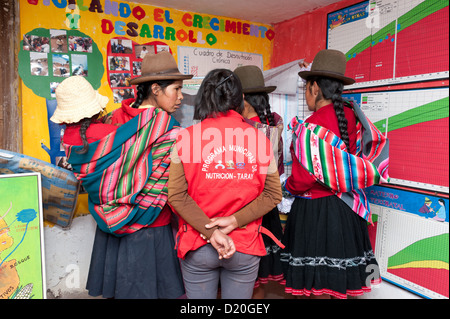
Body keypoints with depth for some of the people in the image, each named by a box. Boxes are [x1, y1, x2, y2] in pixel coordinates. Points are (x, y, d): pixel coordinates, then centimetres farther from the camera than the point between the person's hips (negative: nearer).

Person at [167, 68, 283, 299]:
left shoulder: (187, 137, -8)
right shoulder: (259, 139, -5)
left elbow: (176, 195, -13)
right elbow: (273, 194, -5)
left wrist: (209, 232, -13)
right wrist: (236, 221, -9)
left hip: (198, 247, 0)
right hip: (245, 248, 1)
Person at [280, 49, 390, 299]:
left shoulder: (310, 128, -18)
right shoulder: (352, 117, 0)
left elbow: (303, 179, -19)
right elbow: (379, 144, 12)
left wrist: (286, 187, 1)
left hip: (315, 210, -6)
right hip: (347, 209, 7)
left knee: (318, 284, 7)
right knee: (339, 276, 20)